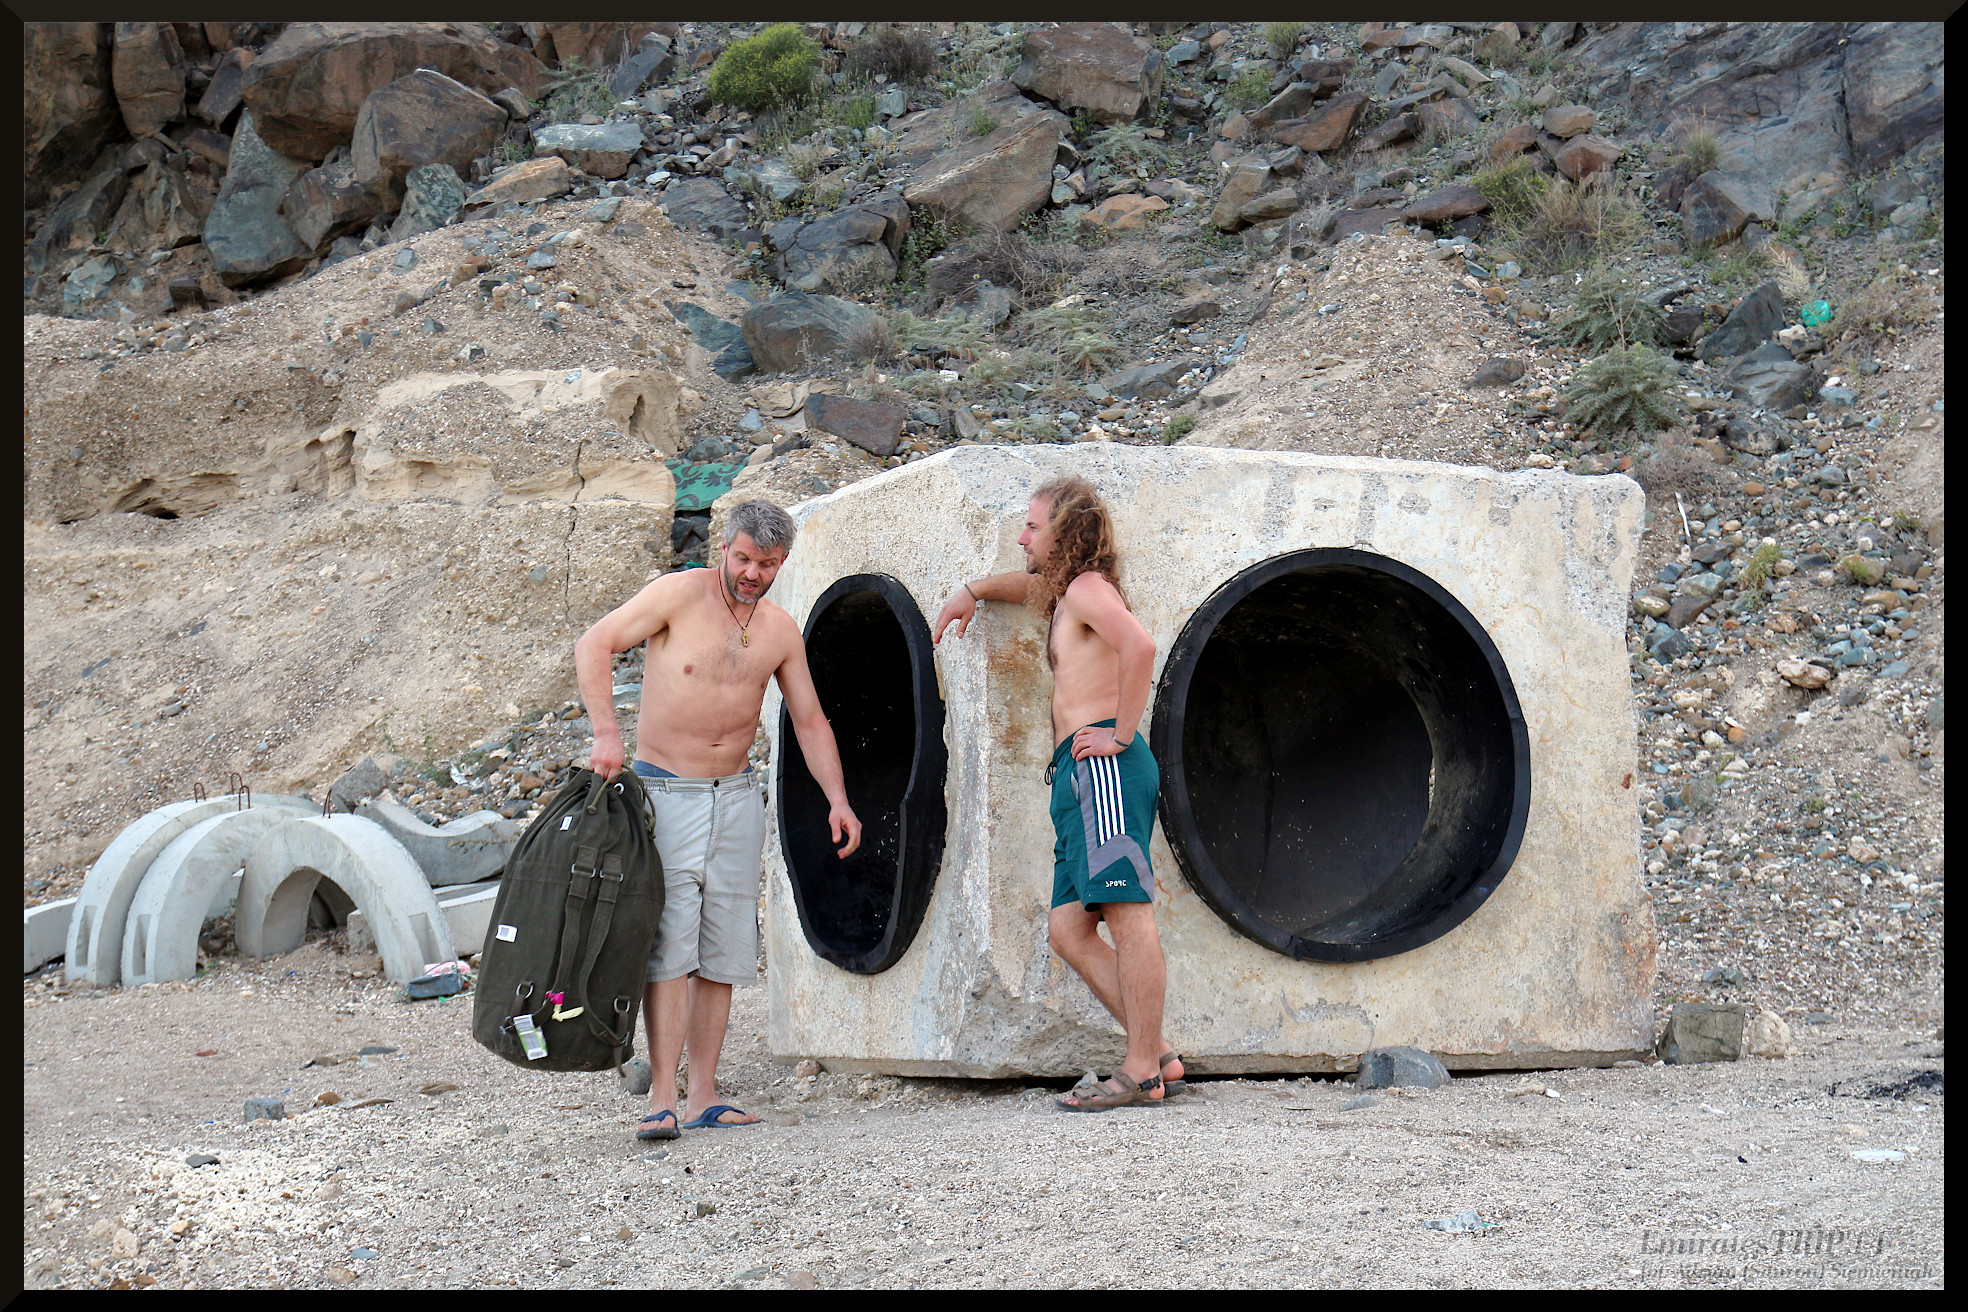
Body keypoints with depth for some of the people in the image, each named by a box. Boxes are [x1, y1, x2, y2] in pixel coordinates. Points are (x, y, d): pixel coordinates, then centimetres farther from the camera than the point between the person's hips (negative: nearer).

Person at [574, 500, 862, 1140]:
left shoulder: (781, 631, 7)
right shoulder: (680, 593, -7)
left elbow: (810, 721, 15)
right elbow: (594, 645, -10)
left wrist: (837, 798, 5)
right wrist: (606, 733, -21)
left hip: (737, 798, 5)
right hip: (667, 793, -5)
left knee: (722, 954, 5)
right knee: (670, 948, -12)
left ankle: (703, 1097, 10)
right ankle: (662, 1099, -12)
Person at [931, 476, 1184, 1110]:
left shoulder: (1088, 588, -3)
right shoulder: (1063, 594, 27)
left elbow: (1139, 644, -23)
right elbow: (1026, 583, 52)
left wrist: (1124, 732, -19)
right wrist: (970, 592, 37)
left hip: (1105, 767, -10)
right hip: (1078, 778, 10)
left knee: (1128, 915, -12)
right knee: (1069, 930, 4)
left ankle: (1142, 1069, -15)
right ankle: (1159, 1056, 0)